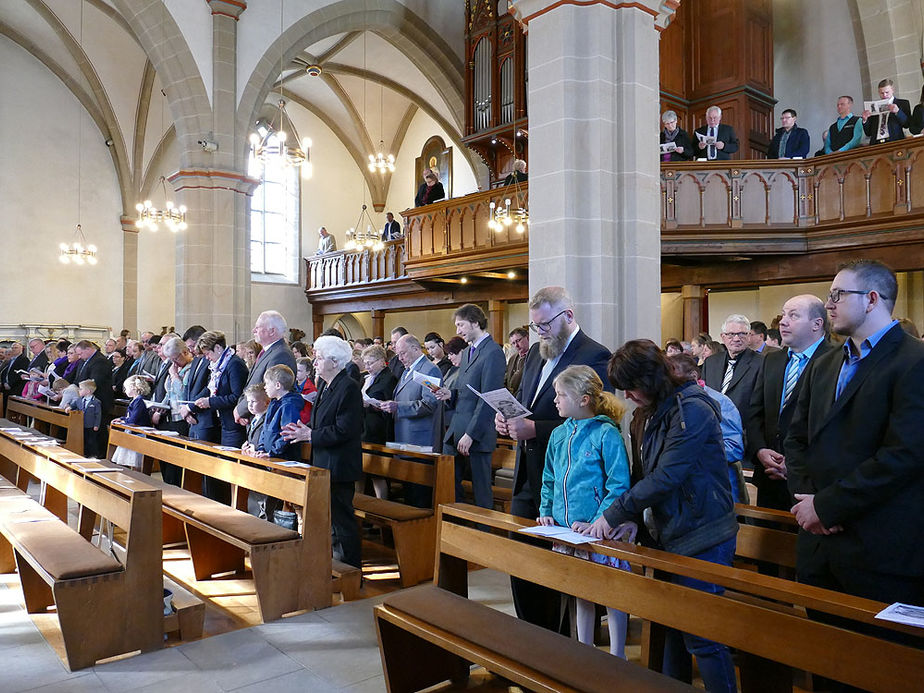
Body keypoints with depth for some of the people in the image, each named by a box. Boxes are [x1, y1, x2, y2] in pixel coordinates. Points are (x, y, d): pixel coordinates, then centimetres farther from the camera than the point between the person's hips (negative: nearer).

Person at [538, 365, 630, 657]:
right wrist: (546, 511, 5)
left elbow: (619, 485, -15)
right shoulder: (559, 434, 7)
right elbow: (549, 480, 16)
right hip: (567, 529, 6)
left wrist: (599, 521, -22)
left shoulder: (606, 433, -13)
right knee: (581, 592, 19)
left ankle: (617, 658, 22)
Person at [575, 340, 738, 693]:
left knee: (701, 637, -1)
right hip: (673, 535, 9)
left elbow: (665, 478, -23)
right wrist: (634, 518, 0)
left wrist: (614, 515, -17)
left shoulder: (692, 411, -19)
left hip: (701, 540, -9)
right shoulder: (659, 413, 9)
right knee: (673, 627, 17)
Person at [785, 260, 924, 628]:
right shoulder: (823, 366, 14)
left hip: (883, 556, -6)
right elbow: (796, 440, 13)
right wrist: (806, 497, -5)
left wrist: (826, 506, -16)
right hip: (819, 545, 7)